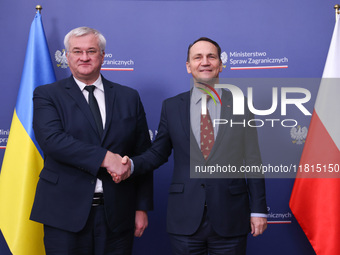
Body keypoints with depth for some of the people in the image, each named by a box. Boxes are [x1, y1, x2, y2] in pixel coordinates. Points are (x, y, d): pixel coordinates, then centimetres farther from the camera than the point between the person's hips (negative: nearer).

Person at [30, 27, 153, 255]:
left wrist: (142, 207, 4)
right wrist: (104, 157, -23)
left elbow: (143, 156, 8)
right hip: (65, 213, -2)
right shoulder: (47, 95, 3)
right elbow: (51, 139, -15)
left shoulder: (129, 97, 10)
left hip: (117, 213, 2)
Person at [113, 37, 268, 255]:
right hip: (185, 220, 1)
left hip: (230, 220, 0)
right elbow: (158, 153, 9)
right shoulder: (172, 107, 5)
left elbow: (253, 161, 2)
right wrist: (132, 165, -10)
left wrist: (258, 210, 1)